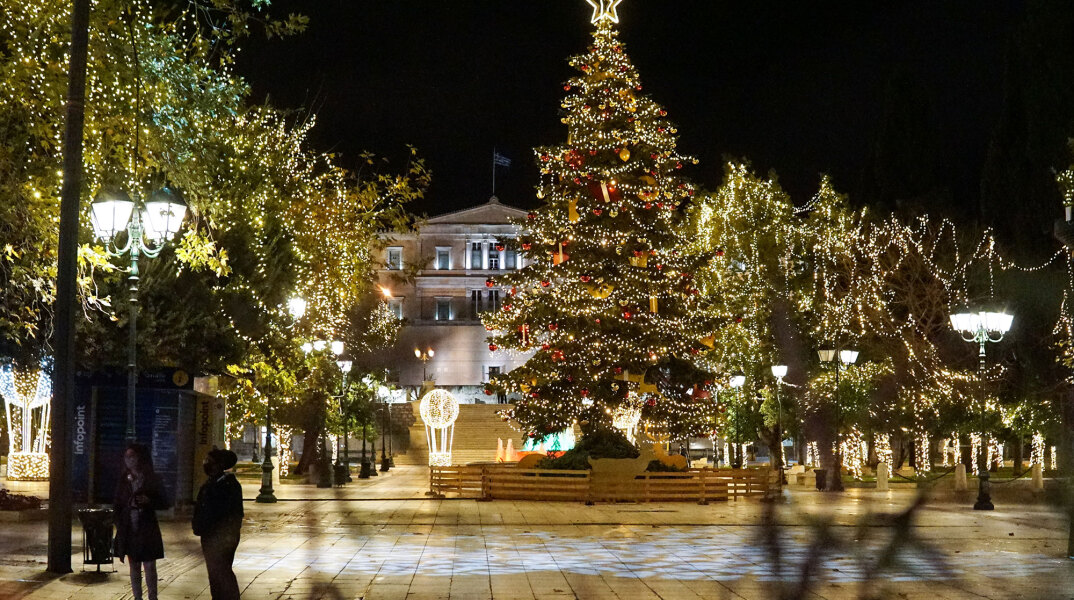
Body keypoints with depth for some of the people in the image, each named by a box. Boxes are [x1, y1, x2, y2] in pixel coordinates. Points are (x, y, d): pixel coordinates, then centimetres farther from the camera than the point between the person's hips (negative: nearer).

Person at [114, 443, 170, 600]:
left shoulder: (152, 479, -1)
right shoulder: (124, 480, 7)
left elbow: (164, 503, 1)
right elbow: (117, 505, 8)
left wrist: (149, 501, -18)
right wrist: (119, 525, -4)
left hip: (147, 530, -3)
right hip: (129, 530, 3)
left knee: (149, 567, -3)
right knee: (134, 567, 8)